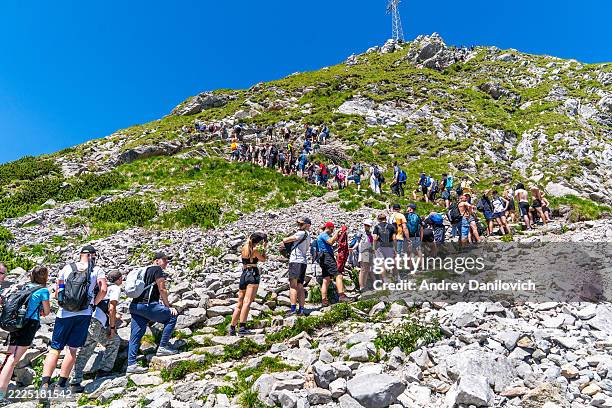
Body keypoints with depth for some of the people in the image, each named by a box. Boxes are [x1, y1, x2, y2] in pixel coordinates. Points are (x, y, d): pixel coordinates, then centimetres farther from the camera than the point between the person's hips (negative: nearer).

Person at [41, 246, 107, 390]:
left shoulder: (67, 268, 5)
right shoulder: (97, 270, 0)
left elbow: (56, 292, 9)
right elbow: (103, 290, -10)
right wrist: (93, 304, 5)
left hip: (64, 314, 1)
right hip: (84, 314, -1)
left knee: (55, 349, 8)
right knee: (73, 349, 9)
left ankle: (45, 383, -2)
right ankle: (61, 384, 13)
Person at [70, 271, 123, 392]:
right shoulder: (116, 288, 4)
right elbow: (112, 308, -6)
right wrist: (112, 327, -3)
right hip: (95, 322, -7)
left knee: (84, 352, 11)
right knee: (114, 341, 11)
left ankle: (75, 383, 11)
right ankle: (104, 370, 9)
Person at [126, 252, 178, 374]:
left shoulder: (145, 271, 27)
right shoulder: (157, 269, -1)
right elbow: (162, 290, -6)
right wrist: (168, 306, 1)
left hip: (135, 305, 9)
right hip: (146, 305, -9)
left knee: (135, 336, 8)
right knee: (172, 316, 1)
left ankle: (131, 364, 6)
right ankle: (162, 347, 1)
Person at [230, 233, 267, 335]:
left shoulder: (244, 249, 14)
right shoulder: (255, 250, -5)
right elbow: (263, 259, 9)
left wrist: (260, 248, 23)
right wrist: (264, 248, 15)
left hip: (243, 275, 7)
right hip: (253, 274, -7)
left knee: (239, 304, 13)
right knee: (247, 302, -13)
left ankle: (232, 329, 17)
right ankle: (242, 328, -21)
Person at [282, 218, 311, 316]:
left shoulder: (302, 233, -7)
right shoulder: (308, 235, 22)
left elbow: (286, 240, -11)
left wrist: (283, 241, 13)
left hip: (296, 261, -9)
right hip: (303, 262, 9)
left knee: (293, 286, -9)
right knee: (300, 286, 8)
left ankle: (293, 308, -12)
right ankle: (301, 309, 6)